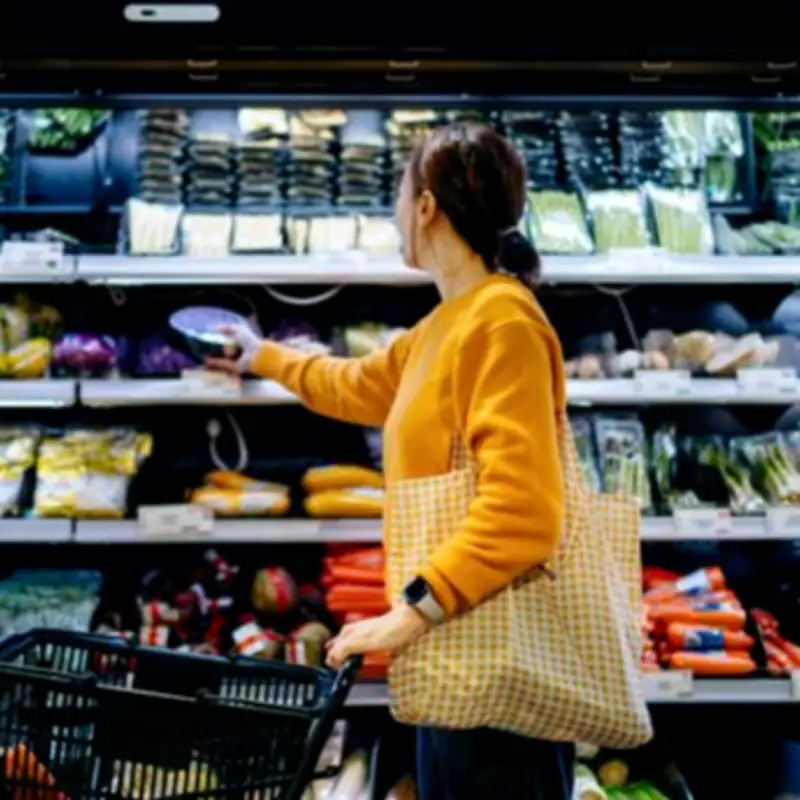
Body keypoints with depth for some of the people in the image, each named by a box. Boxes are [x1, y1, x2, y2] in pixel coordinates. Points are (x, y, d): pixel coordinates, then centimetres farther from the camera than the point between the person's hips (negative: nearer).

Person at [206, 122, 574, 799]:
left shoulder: (501, 319, -18)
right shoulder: (449, 323, 13)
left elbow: (522, 508, -27)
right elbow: (357, 387, 31)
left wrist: (417, 608, -30)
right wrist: (264, 359, 43)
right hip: (461, 649, 10)